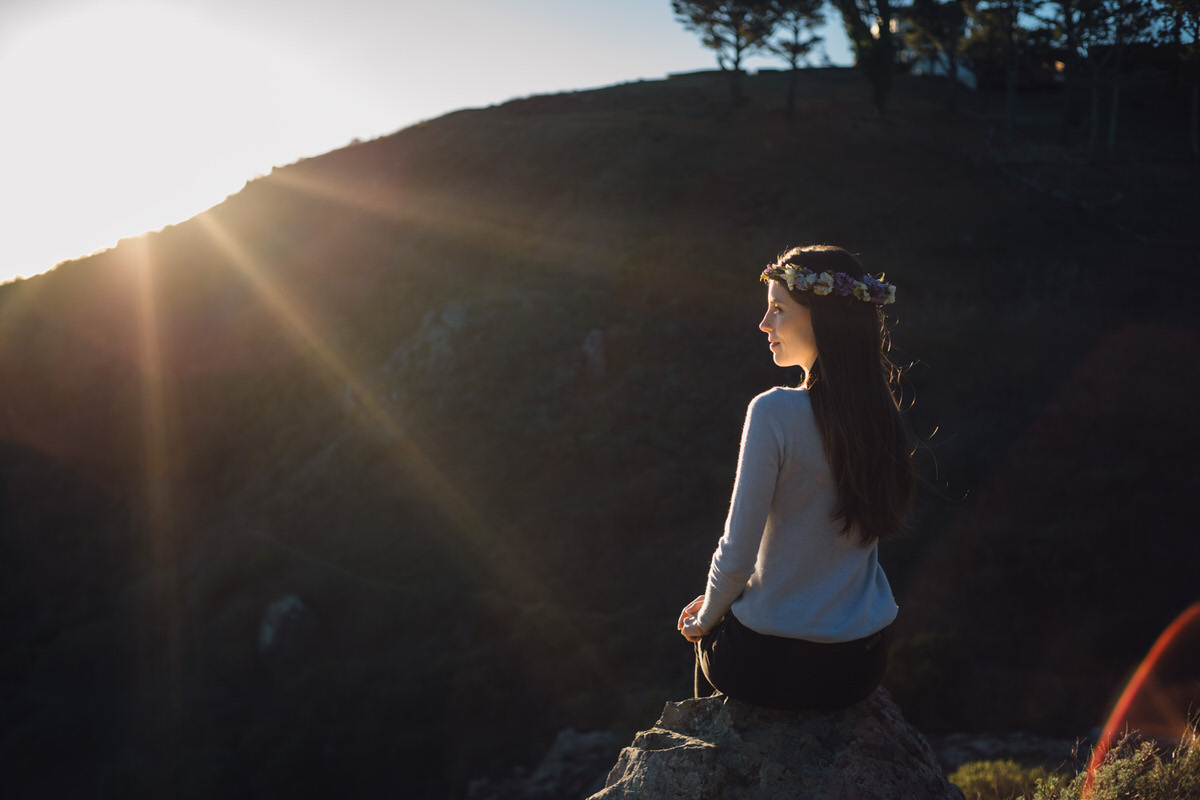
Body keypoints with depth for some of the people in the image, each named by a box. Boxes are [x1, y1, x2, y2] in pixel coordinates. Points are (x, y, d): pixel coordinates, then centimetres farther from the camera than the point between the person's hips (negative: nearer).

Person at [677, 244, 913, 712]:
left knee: (705, 632, 29)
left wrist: (706, 618, 2)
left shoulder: (775, 411, -22)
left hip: (775, 664, -5)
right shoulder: (884, 416, -1)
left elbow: (738, 553, -19)